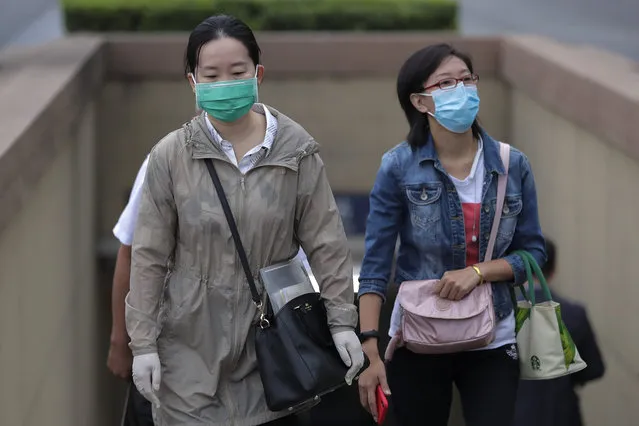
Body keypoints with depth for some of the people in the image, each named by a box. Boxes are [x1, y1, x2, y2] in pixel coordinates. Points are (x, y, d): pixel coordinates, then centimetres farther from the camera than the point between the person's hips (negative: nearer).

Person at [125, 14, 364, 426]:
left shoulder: (297, 150, -4)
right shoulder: (170, 156, -6)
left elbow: (326, 243, 1)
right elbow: (150, 257, -1)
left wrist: (342, 321, -3)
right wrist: (143, 342, -3)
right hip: (192, 344, -1)